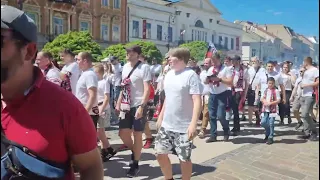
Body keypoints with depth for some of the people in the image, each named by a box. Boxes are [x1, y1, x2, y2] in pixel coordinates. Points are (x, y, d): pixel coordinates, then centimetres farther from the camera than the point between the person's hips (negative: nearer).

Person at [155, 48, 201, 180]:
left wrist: (193, 123, -27)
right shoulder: (169, 74, 8)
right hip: (166, 125, 7)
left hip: (183, 127, -7)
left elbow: (197, 101, -19)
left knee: (184, 159, 5)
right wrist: (161, 116, 17)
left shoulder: (191, 75, -14)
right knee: (160, 153, 13)